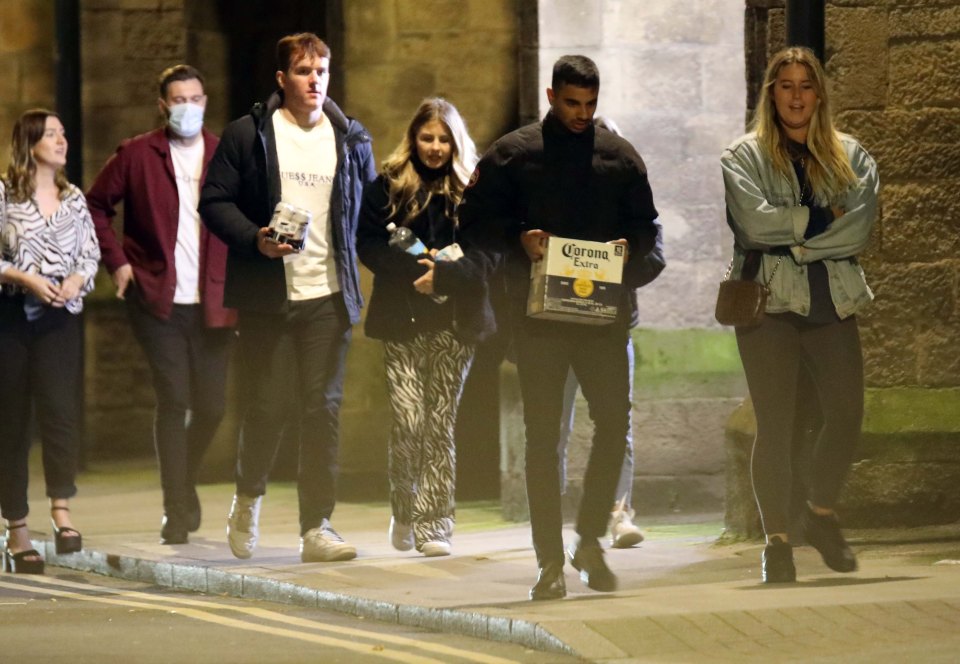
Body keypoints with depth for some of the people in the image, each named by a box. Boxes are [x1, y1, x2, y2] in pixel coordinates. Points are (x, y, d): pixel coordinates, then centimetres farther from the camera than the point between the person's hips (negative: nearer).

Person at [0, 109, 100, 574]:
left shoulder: (74, 199, 11)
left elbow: (91, 255, 13)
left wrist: (76, 281, -7)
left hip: (60, 315, 3)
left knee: (60, 409, -15)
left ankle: (61, 510, -16)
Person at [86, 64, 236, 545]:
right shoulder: (136, 155, 3)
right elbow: (96, 206, 9)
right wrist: (116, 261, 0)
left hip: (212, 302, 2)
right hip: (158, 301, -2)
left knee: (212, 405, 3)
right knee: (173, 402, -8)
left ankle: (185, 483, 31)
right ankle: (176, 510, -2)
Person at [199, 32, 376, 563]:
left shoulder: (351, 139, 10)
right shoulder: (247, 135, 1)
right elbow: (214, 201, -1)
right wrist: (255, 240, -16)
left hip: (329, 296, 2)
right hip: (267, 294, -2)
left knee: (323, 408, -1)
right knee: (268, 404, 0)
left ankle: (316, 528, 2)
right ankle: (249, 497, 27)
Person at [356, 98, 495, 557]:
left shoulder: (471, 189, 8)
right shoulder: (387, 186, 6)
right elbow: (368, 244, -1)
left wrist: (444, 274, -13)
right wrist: (415, 272, -12)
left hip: (454, 320, 1)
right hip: (403, 319, -1)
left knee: (441, 423, -1)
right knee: (408, 420, -9)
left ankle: (433, 525, 3)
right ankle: (404, 511, 15)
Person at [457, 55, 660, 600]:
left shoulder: (620, 157, 10)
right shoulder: (512, 155, 4)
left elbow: (647, 226, 16)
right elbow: (474, 223, 4)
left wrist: (628, 246, -6)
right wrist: (519, 239, -14)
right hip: (539, 315, -2)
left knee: (615, 422, -4)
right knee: (543, 436, 1)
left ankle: (590, 540, 15)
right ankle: (551, 561, 5)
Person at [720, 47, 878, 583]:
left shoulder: (851, 157, 13)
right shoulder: (746, 157, 6)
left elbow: (859, 230, -2)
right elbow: (755, 220, -11)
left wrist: (793, 237, -10)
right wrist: (820, 220, -8)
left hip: (832, 299, 3)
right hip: (769, 302, -2)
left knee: (847, 413, -6)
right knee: (776, 424, -5)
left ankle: (822, 514, 17)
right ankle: (777, 541, 0)